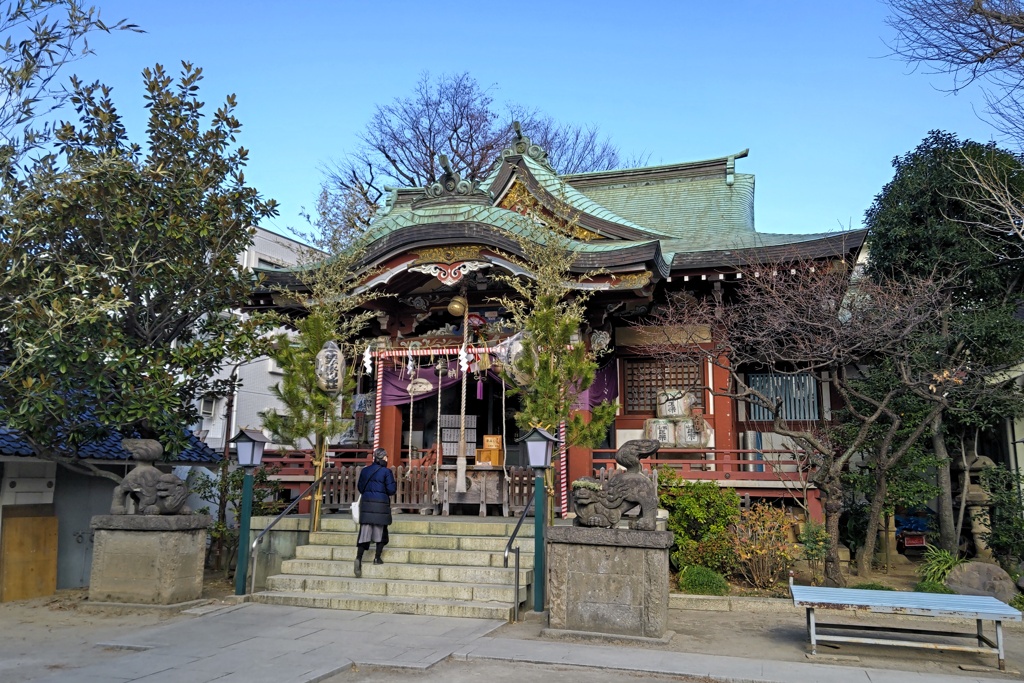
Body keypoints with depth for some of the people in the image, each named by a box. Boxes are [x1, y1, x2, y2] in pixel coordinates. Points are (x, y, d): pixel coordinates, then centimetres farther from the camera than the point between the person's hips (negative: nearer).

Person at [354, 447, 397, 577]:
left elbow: (360, 488, 13)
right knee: (381, 531, 14)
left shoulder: (365, 471, 7)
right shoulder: (386, 471, -8)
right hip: (381, 504, -3)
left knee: (364, 532, 1)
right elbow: (391, 490, -9)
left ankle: (359, 558, -15)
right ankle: (377, 557, 17)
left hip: (366, 503, 3)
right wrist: (395, 483, 11)